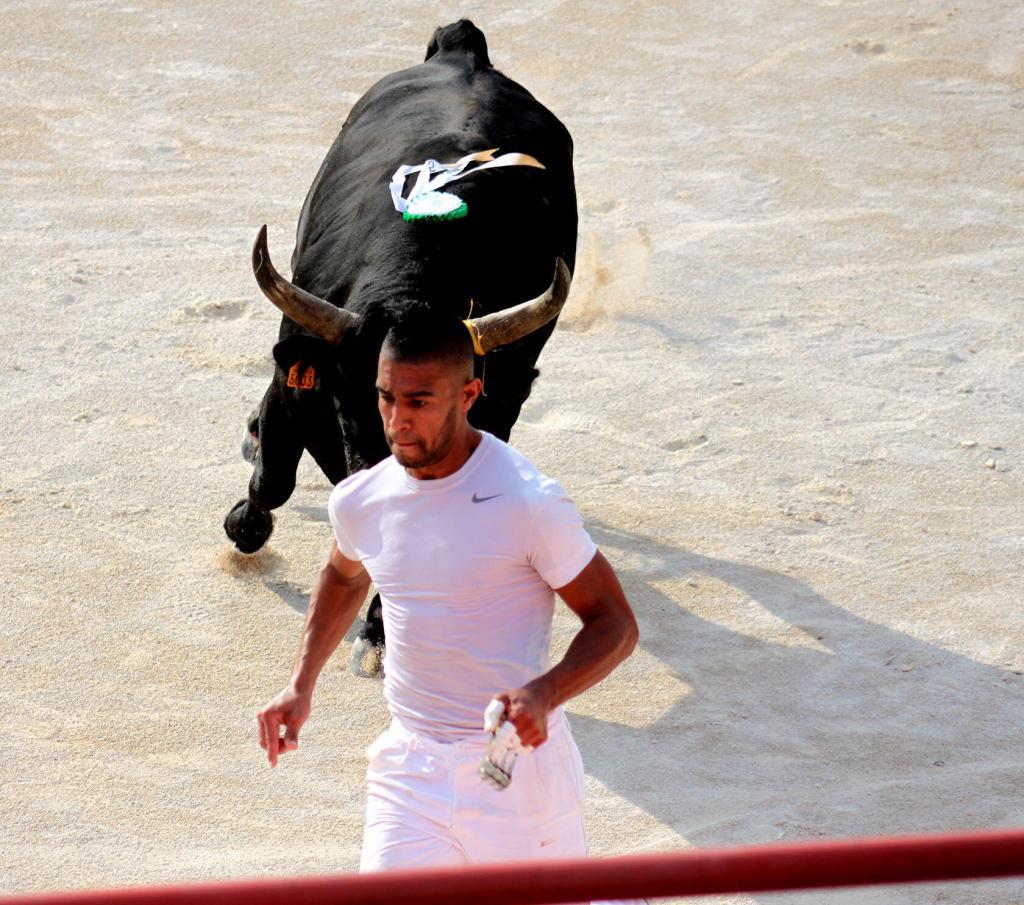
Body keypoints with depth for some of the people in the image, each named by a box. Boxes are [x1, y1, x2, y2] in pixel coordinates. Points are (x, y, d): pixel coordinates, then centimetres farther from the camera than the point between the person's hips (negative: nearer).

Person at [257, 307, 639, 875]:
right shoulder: (359, 501, 0)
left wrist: (544, 694, -27)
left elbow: (615, 624, -10)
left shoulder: (529, 503, -15)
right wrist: (301, 685, 16)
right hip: (409, 769, 4)